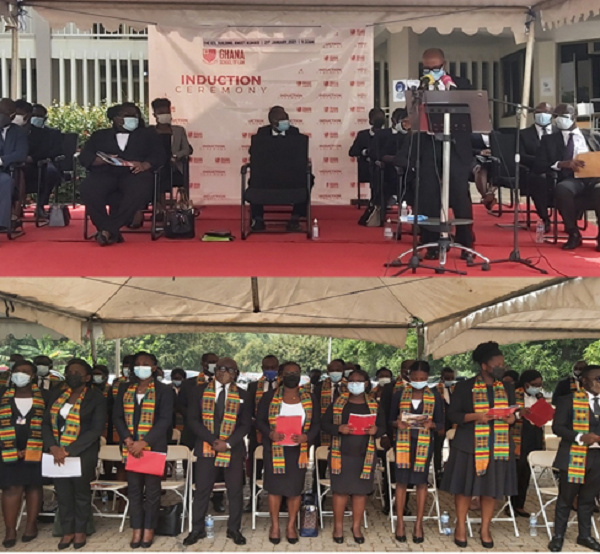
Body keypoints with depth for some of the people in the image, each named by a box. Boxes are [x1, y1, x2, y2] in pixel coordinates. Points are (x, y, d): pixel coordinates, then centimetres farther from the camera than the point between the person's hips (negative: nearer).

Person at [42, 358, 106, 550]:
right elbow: (46, 423, 5)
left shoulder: (96, 398, -6)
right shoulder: (56, 395, 7)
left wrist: (69, 450, -18)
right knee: (63, 493, 9)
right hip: (58, 454, 3)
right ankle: (67, 531, 23)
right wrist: (53, 447, -13)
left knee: (81, 492, 10)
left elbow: (96, 429, -13)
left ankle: (80, 531, 25)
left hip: (82, 453, -3)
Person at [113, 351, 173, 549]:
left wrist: (144, 442, -17)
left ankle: (148, 529, 11)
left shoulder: (163, 391, 0)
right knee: (134, 488, 6)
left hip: (154, 447, -3)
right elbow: (117, 416, 6)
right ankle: (137, 530, 12)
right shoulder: (124, 390, 10)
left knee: (152, 489, 2)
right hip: (131, 447, 3)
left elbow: (165, 420, -8)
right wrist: (128, 440, -10)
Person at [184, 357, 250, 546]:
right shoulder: (201, 391, 4)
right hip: (206, 447, 0)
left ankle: (234, 529, 15)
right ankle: (197, 529, 12)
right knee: (201, 490, 2)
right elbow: (194, 420, -1)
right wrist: (212, 440, -12)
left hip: (233, 449, 1)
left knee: (235, 491, 3)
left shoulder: (241, 395, 5)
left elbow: (245, 424, 3)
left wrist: (227, 443, -11)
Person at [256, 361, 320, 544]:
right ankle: (275, 526, 18)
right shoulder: (269, 397, 0)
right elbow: (259, 421, 1)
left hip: (298, 451, 1)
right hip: (275, 450, -1)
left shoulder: (310, 399, 4)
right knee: (275, 487, 4)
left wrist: (307, 437, -15)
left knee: (295, 489, 5)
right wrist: (270, 433, -19)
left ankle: (291, 526, 20)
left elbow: (316, 423, 4)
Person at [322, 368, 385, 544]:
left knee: (361, 491, 5)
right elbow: (324, 423, 2)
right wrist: (338, 428, -18)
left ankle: (357, 527, 18)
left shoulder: (374, 405, 6)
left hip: (364, 455, 1)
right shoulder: (338, 403, 1)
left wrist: (376, 430, -14)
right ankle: (338, 526, 14)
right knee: (340, 490, 1)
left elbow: (383, 426, 10)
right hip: (341, 454, -1)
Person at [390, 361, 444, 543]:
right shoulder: (399, 394, 3)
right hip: (403, 441, 0)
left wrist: (431, 424, -17)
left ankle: (419, 524, 12)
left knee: (421, 482, 3)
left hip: (424, 443, 0)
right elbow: (390, 419, 7)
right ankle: (400, 523, 12)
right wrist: (397, 423, -15)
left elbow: (441, 424, 4)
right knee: (402, 481, 2)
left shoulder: (435, 396, 2)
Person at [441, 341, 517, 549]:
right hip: (470, 445, -3)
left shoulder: (507, 388, 9)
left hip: (497, 445, 3)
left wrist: (511, 418, -8)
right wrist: (475, 417, -20)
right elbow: (452, 414, -5)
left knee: (491, 488, 5)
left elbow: (512, 414, 16)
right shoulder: (464, 387, -4)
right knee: (465, 486, 3)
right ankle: (461, 527, 18)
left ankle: (485, 529, 18)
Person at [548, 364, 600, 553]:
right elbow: (557, 427, -8)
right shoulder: (569, 400, -5)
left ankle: (584, 535, 26)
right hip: (573, 456, -4)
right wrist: (580, 437, -21)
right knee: (566, 499, 5)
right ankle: (558, 536, 15)